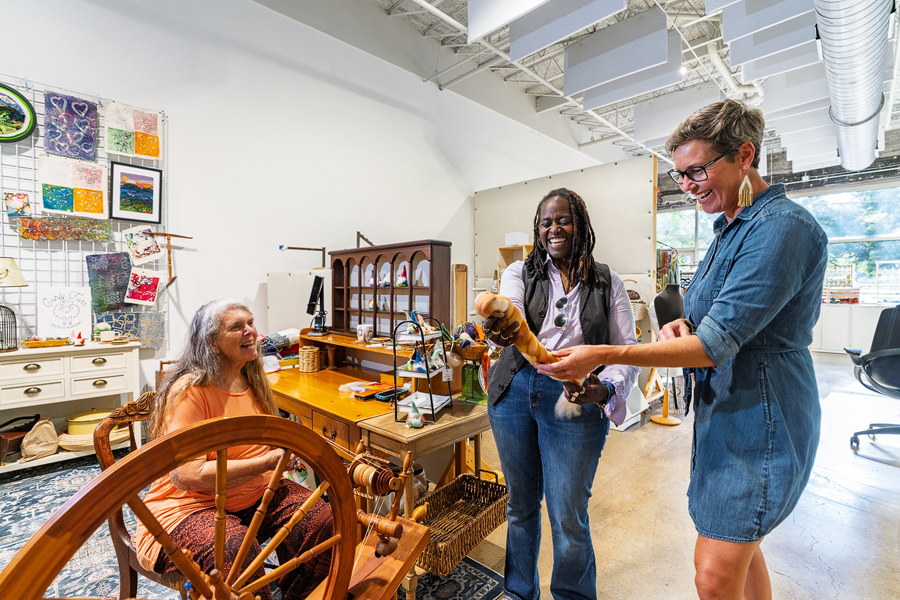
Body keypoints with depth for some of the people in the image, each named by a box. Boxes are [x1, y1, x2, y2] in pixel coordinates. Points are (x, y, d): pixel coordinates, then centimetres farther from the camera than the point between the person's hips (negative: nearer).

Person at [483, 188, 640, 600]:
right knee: (520, 505, 18)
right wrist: (501, 330, -40)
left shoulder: (607, 284, 6)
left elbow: (627, 347, 0)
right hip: (516, 392, 2)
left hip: (574, 398, -1)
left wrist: (606, 389, -21)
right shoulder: (520, 272, 5)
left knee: (568, 518, 5)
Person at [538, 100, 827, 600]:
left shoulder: (783, 227, -20)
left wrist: (603, 356, -28)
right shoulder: (731, 227, 11)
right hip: (722, 410, 9)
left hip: (759, 421, -9)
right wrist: (683, 324, -4)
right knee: (739, 544, 24)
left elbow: (716, 344, -27)